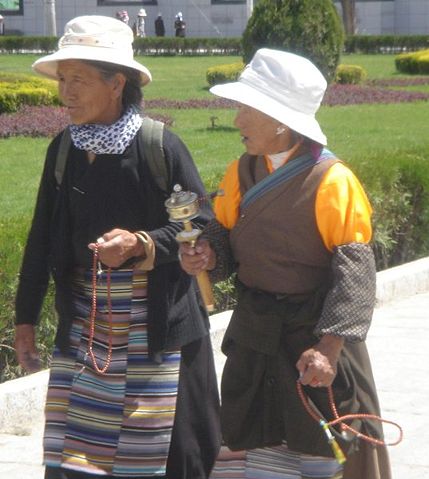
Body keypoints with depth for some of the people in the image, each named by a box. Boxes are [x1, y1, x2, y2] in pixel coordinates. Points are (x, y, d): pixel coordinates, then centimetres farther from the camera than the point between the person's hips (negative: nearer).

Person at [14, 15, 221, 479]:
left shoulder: (160, 146, -11)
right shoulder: (63, 150, 4)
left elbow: (203, 226, -9)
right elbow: (42, 239, 10)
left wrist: (141, 244, -24)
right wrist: (25, 316, 12)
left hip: (156, 331, -4)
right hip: (83, 329, 4)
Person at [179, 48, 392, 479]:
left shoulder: (332, 181, -16)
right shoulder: (240, 173, 4)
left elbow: (353, 271, -18)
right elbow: (224, 233, 14)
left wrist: (329, 347, -25)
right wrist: (205, 254, -11)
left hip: (314, 338, -6)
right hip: (253, 336, 6)